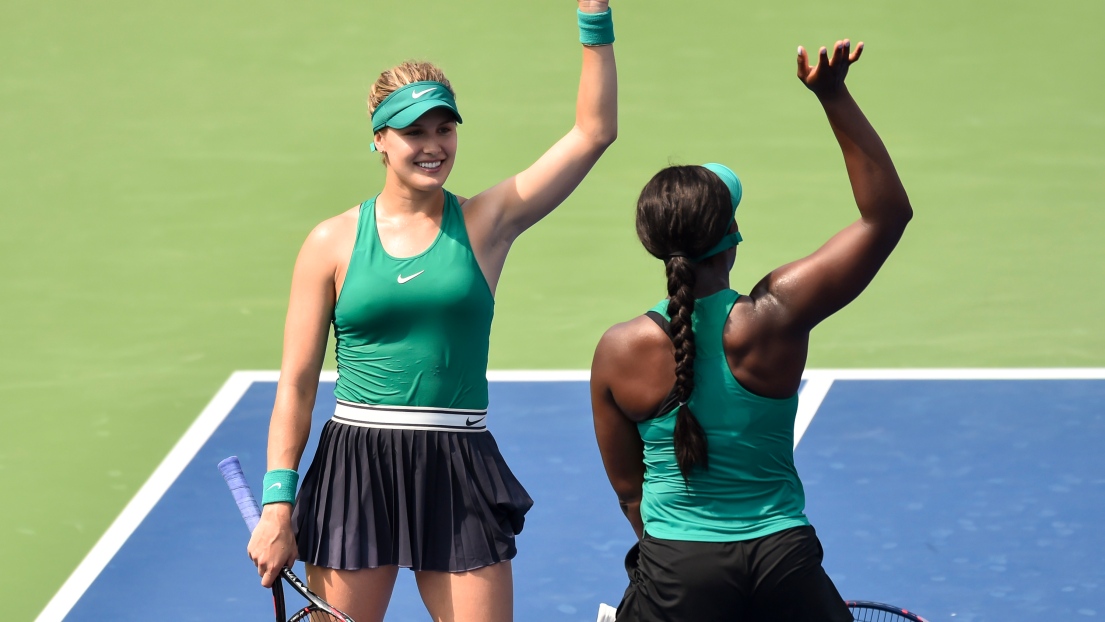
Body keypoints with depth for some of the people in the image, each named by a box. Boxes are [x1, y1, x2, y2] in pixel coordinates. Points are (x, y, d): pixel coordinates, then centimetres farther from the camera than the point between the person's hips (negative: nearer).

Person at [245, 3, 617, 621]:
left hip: (458, 474, 0)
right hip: (355, 469, 0)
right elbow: (296, 386, 4)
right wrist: (278, 505, -2)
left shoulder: (485, 223, 4)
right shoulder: (333, 243, 3)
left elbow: (594, 131, -1)